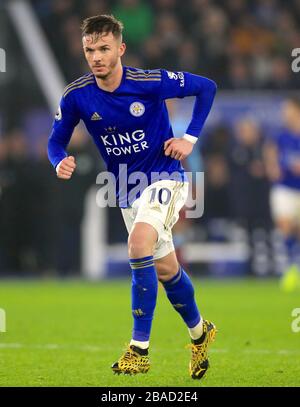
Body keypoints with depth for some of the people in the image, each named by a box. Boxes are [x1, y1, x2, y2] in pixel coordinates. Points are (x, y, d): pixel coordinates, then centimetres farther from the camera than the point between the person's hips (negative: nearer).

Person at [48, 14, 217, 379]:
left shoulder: (151, 82, -20)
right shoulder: (76, 96, -11)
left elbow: (206, 87, -6)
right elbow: (56, 140, 2)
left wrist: (190, 137, -11)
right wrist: (60, 162, -20)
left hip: (164, 176, -5)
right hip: (126, 190, 5)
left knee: (139, 244, -28)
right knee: (165, 269, 14)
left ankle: (139, 349, -24)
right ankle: (199, 332, 41)